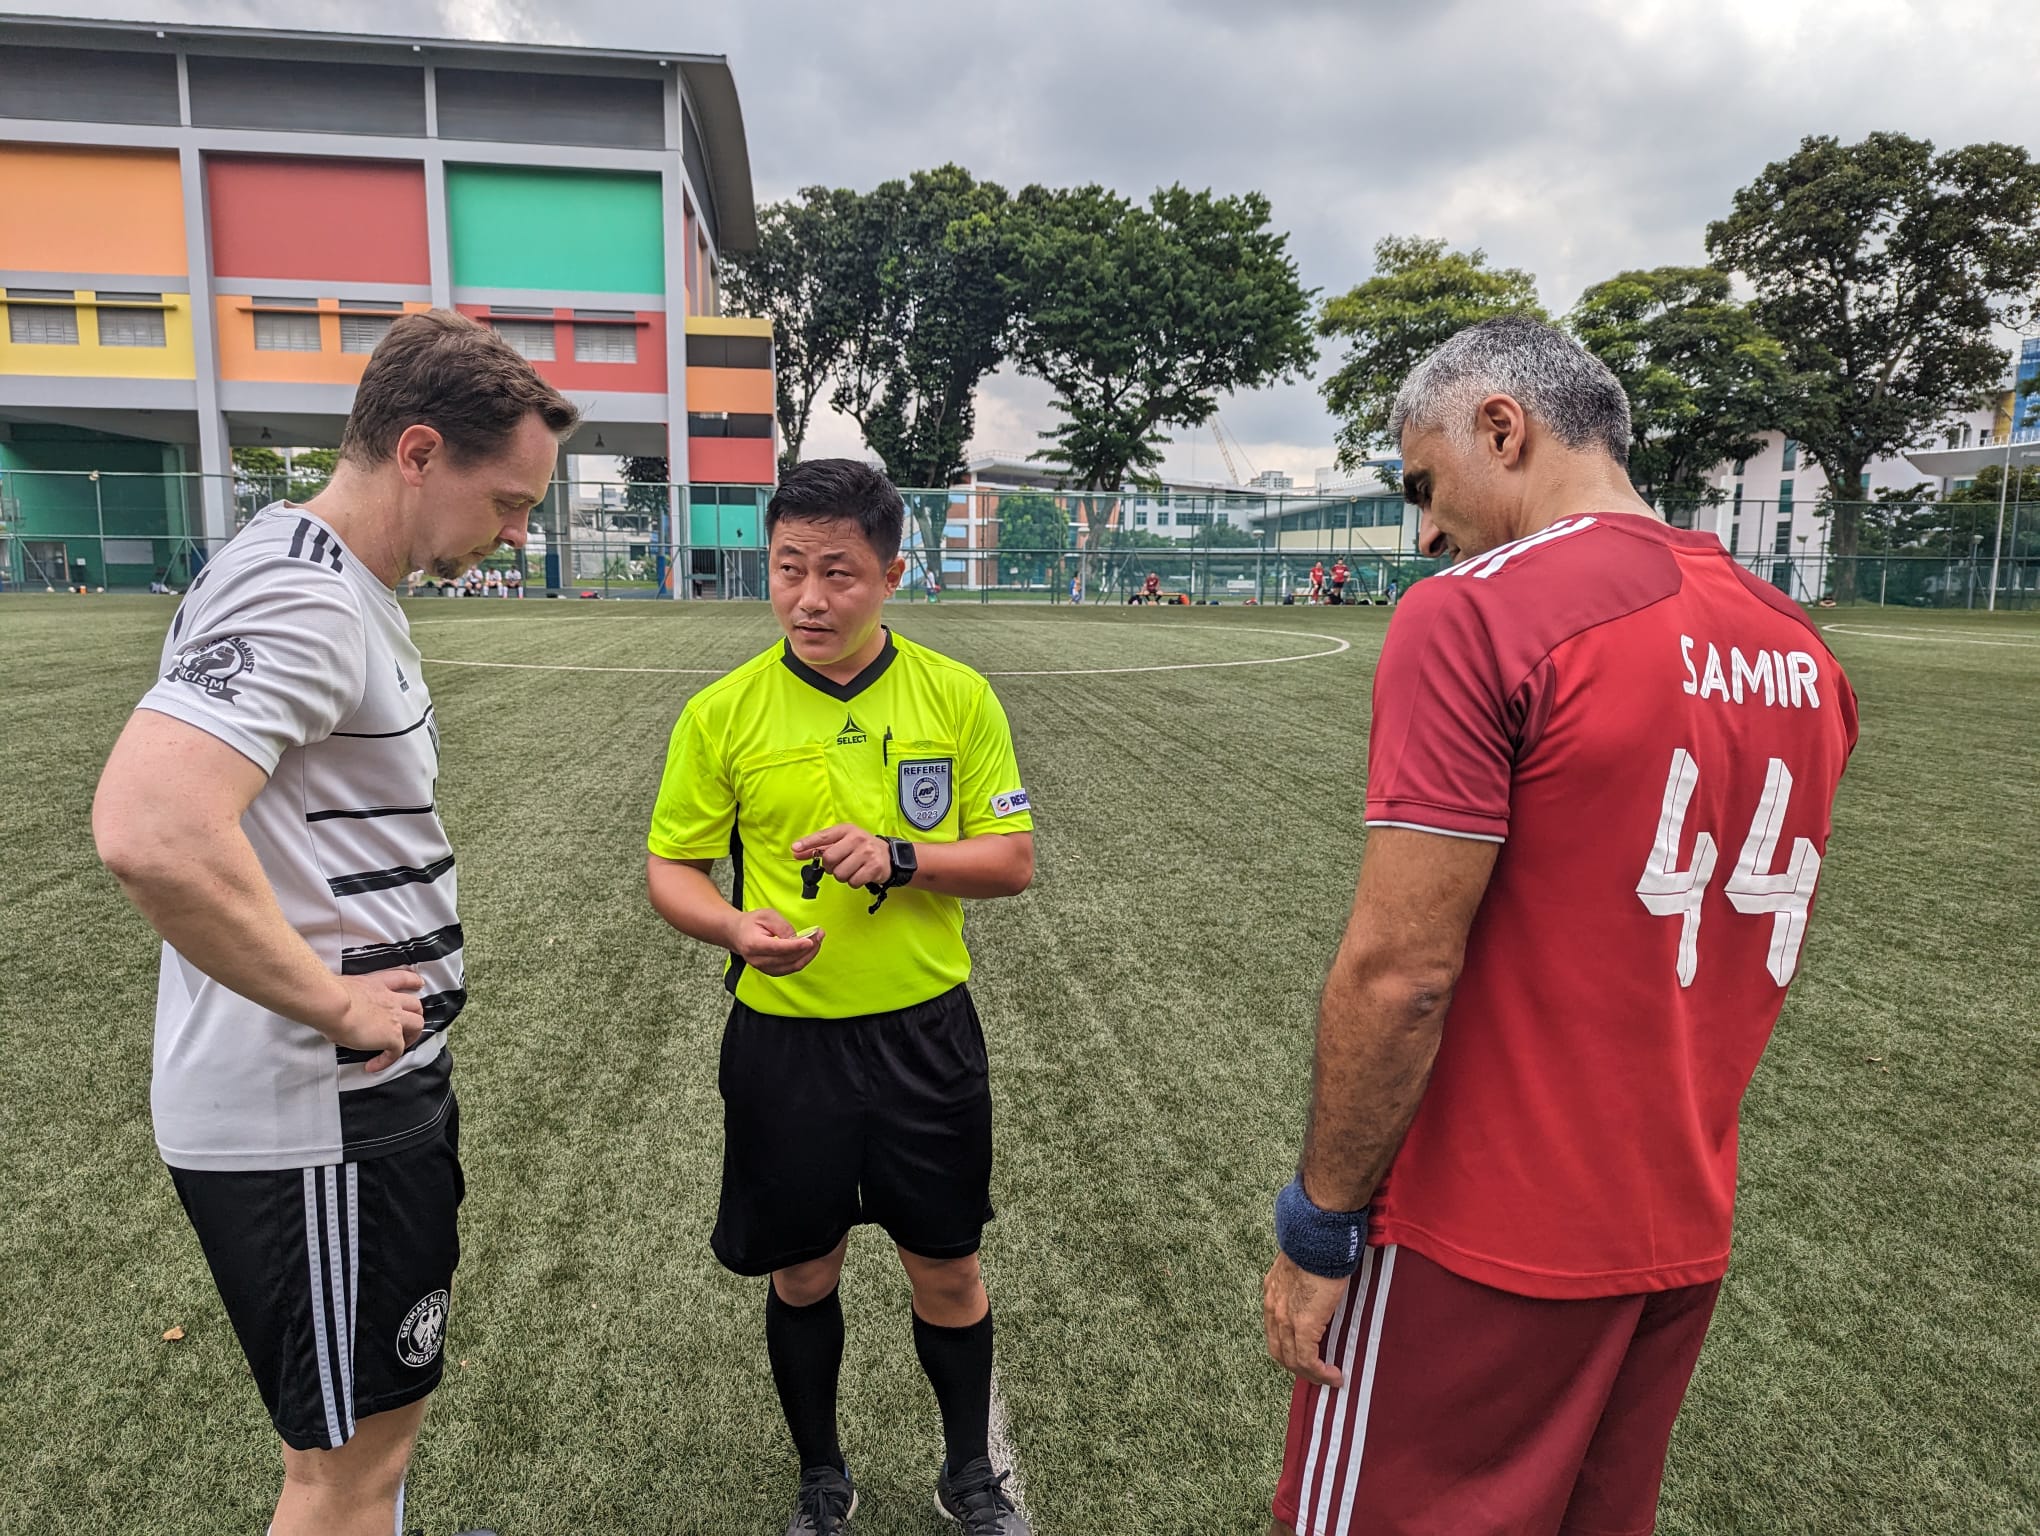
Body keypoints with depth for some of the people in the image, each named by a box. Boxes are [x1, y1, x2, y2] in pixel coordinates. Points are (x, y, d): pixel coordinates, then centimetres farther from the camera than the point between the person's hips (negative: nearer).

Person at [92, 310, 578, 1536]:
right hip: (317, 1113, -10)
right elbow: (149, 831, -36)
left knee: (373, 1419, 26)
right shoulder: (302, 599, -21)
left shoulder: (348, 591, 12)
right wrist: (329, 1003, -23)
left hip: (378, 1085, 10)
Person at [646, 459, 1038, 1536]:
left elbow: (1013, 859, -3)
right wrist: (738, 928, -21)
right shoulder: (722, 712, -6)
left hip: (925, 1032, 0)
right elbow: (670, 870, 0)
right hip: (782, 1038, 0)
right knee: (801, 1276, 16)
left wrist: (900, 856, -21)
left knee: (948, 1271, 13)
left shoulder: (958, 696, -5)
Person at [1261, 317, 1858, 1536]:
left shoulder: (1475, 614, -19)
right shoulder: (1797, 647, 5)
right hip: (1688, 1236, 8)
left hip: (1481, 1249, -7)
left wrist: (1318, 1230, -10)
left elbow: (1398, 975, -22)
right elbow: (1764, 946, 13)